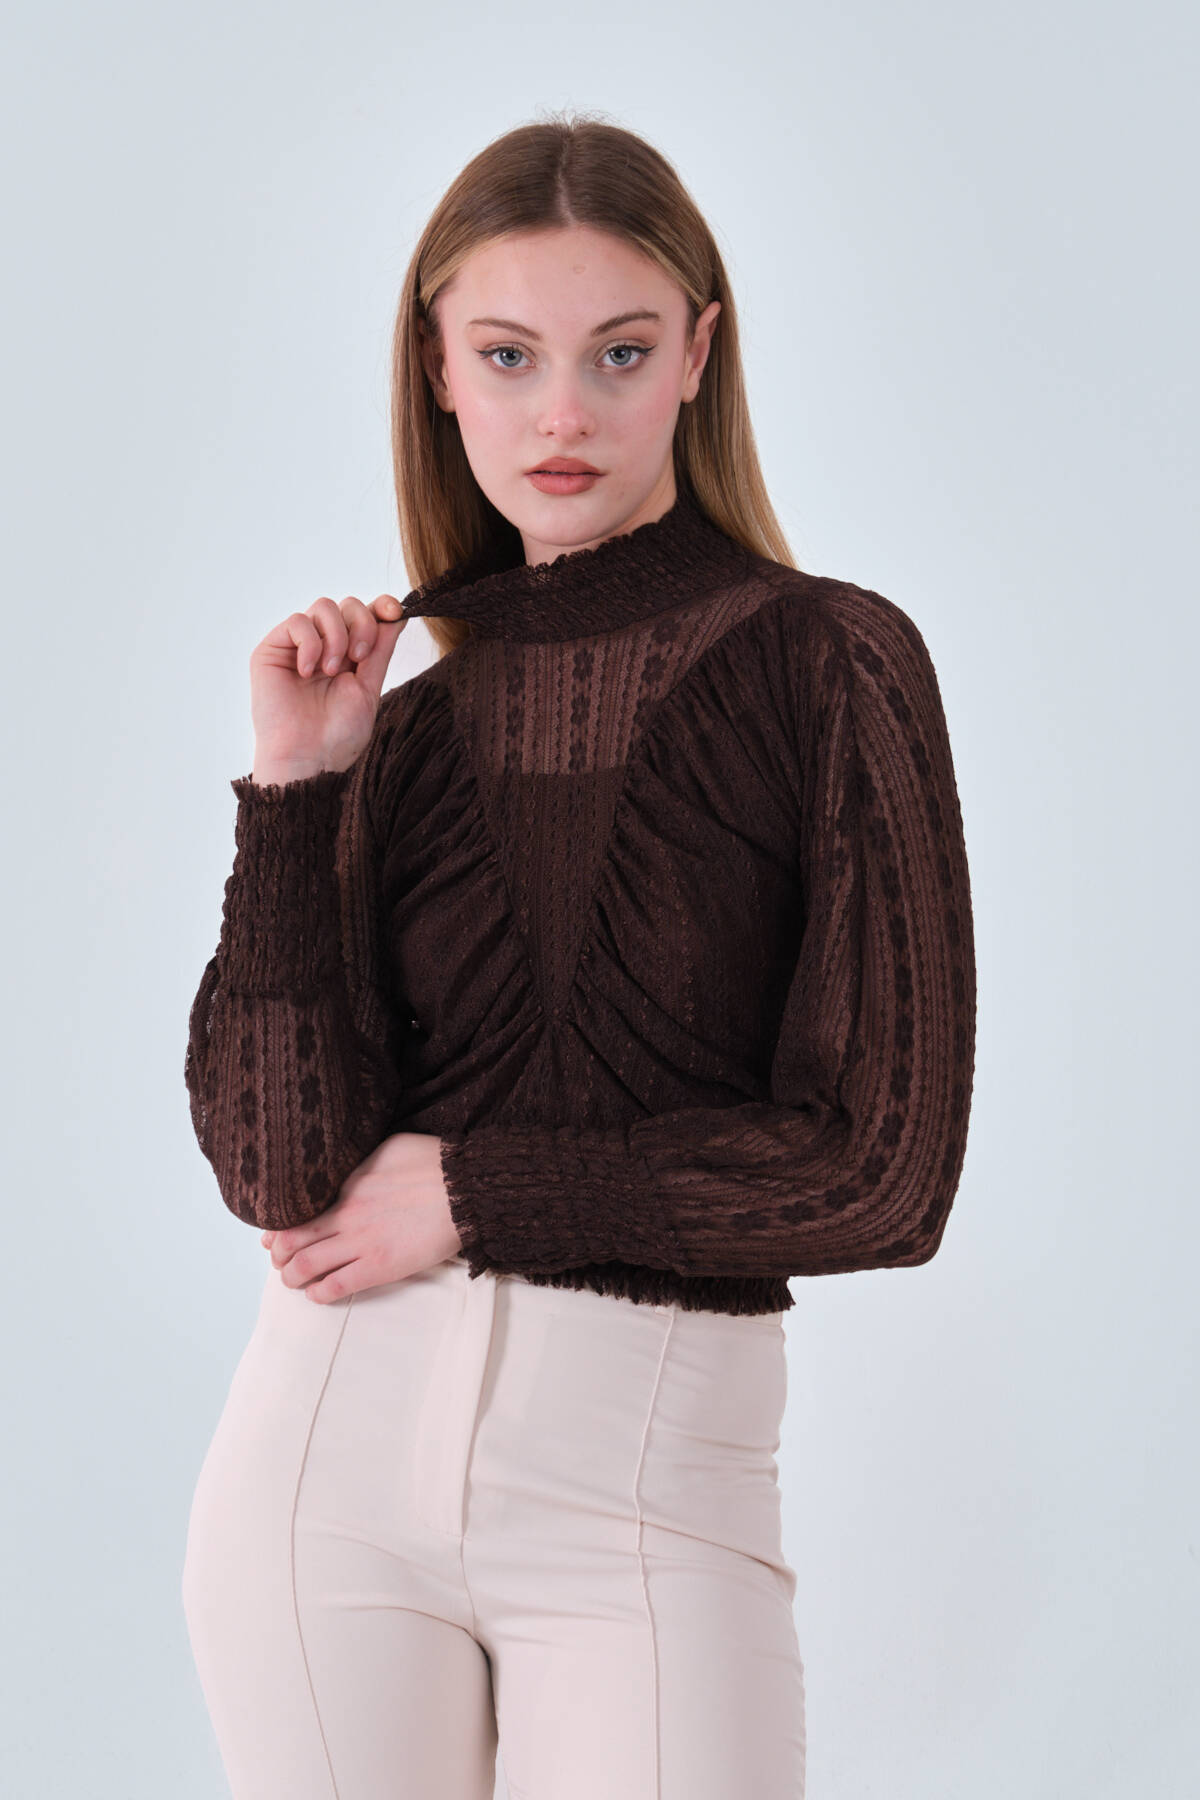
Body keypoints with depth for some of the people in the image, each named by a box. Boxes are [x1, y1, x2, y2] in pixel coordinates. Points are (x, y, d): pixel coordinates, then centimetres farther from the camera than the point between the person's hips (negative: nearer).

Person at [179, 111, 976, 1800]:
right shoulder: (410, 725, 7)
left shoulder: (825, 663, -3)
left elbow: (880, 1168, -8)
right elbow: (286, 1166, -4)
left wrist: (474, 1193, -6)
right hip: (332, 1437, 3)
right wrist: (296, 791, -10)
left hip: (649, 1470, -3)